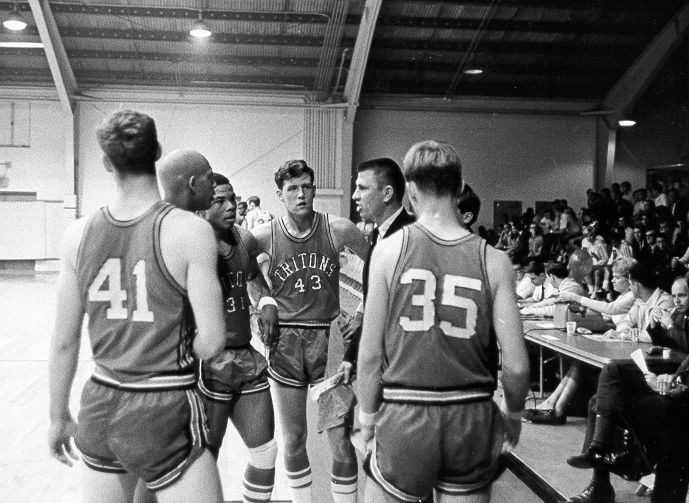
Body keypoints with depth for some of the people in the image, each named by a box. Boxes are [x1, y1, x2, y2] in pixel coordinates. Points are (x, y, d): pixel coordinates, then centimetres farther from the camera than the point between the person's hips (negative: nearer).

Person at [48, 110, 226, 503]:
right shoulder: (191, 230, -14)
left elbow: (64, 343, 4)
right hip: (165, 413, -5)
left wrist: (59, 417, 17)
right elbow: (211, 343, -17)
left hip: (100, 407, 5)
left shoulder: (79, 235, -2)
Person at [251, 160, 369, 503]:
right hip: (285, 342, 1)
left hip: (328, 339, -1)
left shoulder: (338, 229, -6)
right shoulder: (265, 235, -5)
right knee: (293, 440, 11)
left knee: (341, 441, 1)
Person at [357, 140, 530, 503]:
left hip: (405, 417, -1)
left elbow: (370, 353, -5)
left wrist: (368, 415, 10)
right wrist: (513, 413, 13)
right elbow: (516, 366, -7)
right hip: (472, 419, 2)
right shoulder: (493, 261, -5)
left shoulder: (389, 249, -7)